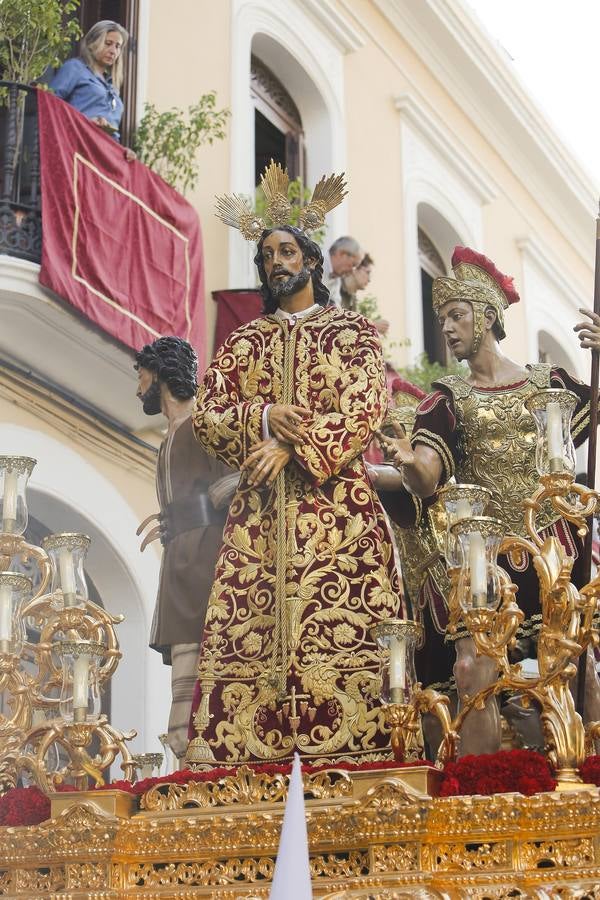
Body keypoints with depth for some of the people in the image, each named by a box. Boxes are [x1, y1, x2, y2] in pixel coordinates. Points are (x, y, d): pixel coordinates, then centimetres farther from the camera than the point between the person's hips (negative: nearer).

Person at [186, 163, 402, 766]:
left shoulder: (350, 330, 11)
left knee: (342, 630, -12)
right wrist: (262, 417, -10)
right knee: (248, 638, -7)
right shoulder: (242, 342, 20)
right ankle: (238, 750, -8)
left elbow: (366, 407, -4)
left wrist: (293, 447, -15)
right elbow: (205, 412, 10)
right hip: (259, 509, 3)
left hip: (336, 503, -3)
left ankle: (346, 745, -12)